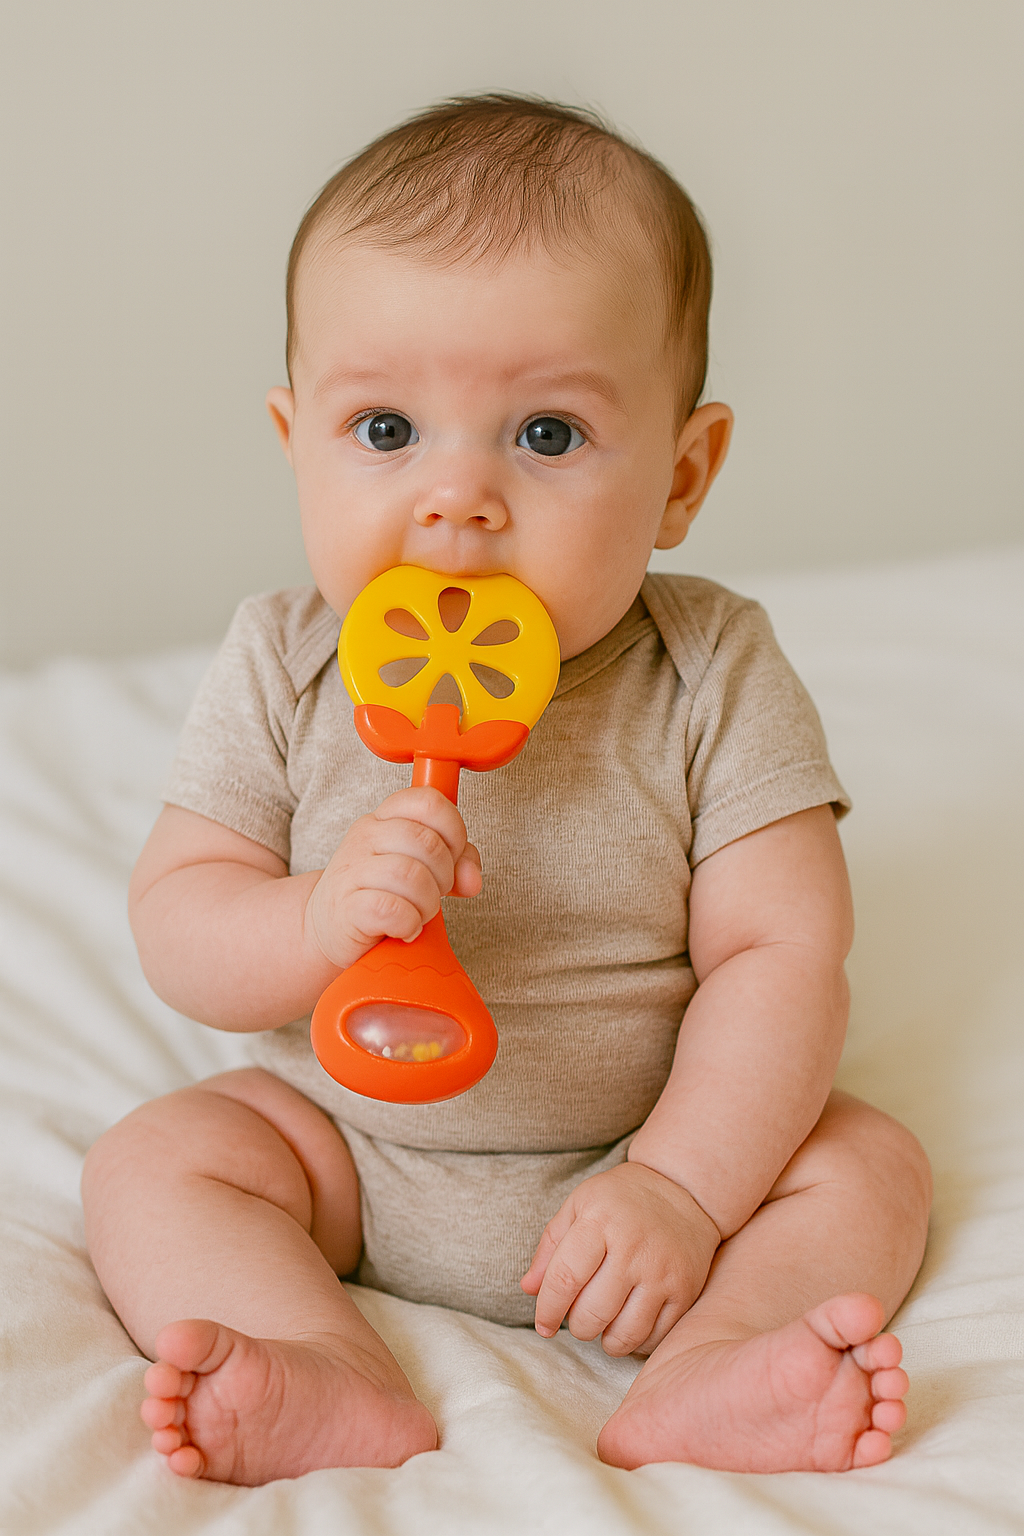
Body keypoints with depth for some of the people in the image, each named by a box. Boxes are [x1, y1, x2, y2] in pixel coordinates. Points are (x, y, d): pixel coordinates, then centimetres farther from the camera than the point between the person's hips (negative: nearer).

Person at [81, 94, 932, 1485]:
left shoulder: (714, 678, -16)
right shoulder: (282, 674, -12)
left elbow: (782, 953, -17)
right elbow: (177, 924, -11)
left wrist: (681, 1186, -27)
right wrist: (318, 921, -33)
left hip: (643, 1142, -1)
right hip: (342, 1140, 1)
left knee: (869, 1165, -16)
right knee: (149, 1164, -16)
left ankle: (699, 1380, -33)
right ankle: (344, 1392, -31)